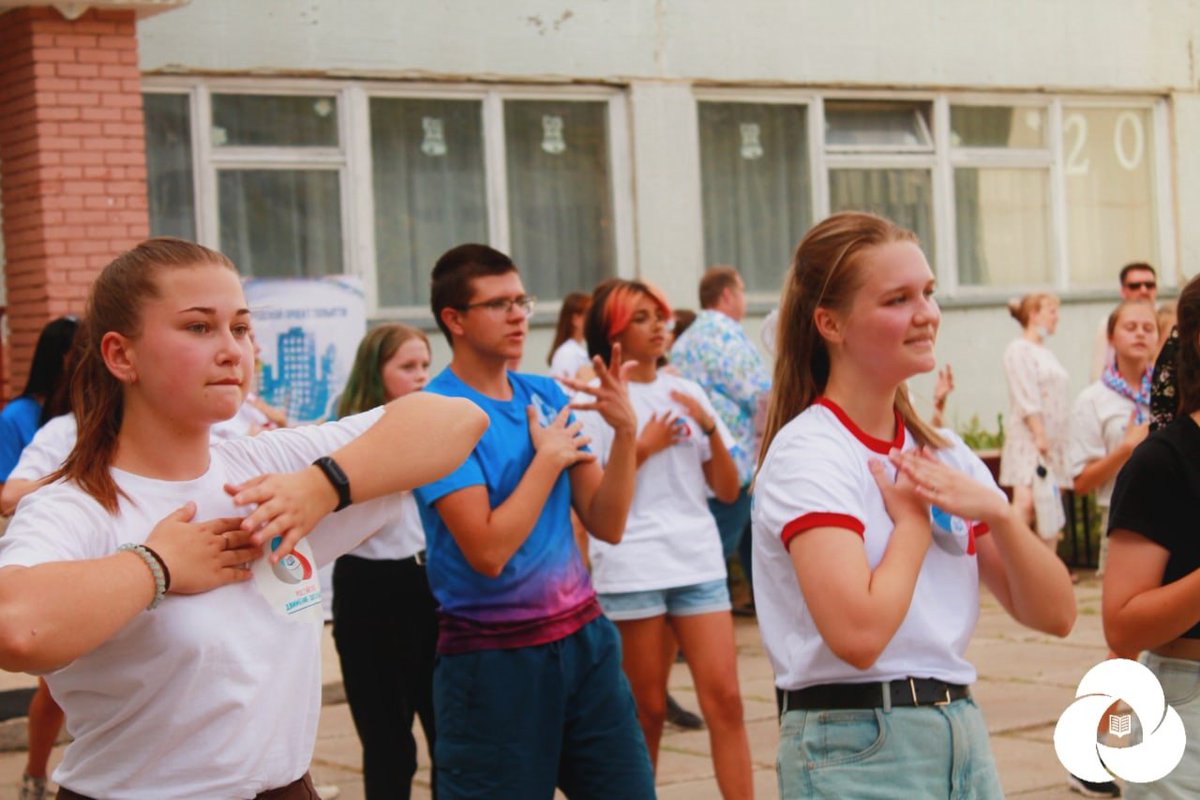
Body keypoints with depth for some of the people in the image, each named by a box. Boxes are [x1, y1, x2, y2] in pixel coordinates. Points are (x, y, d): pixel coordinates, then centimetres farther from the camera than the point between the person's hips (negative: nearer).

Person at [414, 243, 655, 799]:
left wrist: (625, 431, -9)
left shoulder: (548, 396, 7)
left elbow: (606, 525, 5)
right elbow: (488, 551, -20)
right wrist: (547, 458, -10)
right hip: (494, 660, -5)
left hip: (586, 641, 6)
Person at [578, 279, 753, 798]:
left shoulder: (687, 393, 11)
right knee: (647, 710, 4)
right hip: (631, 569, -3)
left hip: (699, 562, 4)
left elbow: (728, 490, 9)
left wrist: (709, 426, -4)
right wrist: (644, 447, -11)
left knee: (724, 699, -5)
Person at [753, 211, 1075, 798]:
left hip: (963, 731, 7)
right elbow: (858, 633, -26)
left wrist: (996, 511, -10)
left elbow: (1054, 614, 6)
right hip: (859, 749, -7)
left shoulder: (946, 454, 9)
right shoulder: (808, 454, -13)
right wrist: (915, 520, -12)